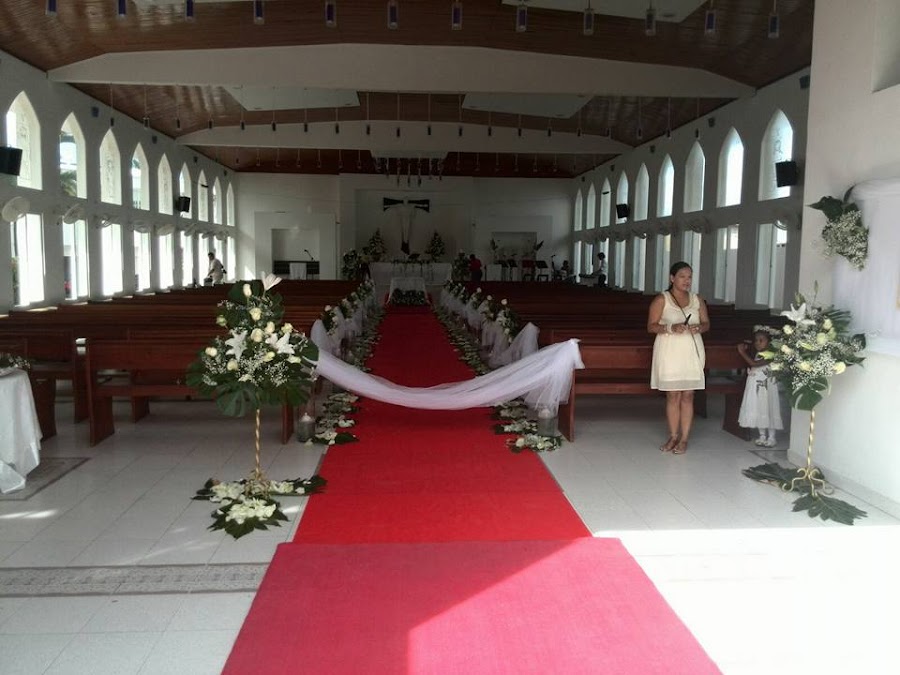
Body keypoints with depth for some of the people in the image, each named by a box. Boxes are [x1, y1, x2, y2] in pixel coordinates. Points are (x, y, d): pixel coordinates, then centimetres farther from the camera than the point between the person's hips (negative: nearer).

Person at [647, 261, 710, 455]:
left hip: (691, 352, 2)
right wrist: (671, 328, -22)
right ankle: (673, 437, 14)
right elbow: (651, 326, -6)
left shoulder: (697, 300, 8)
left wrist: (699, 328, -10)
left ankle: (684, 439, 9)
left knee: (687, 395, 3)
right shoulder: (661, 299, -2)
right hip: (670, 352, -2)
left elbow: (706, 323, 13)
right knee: (673, 395, 3)